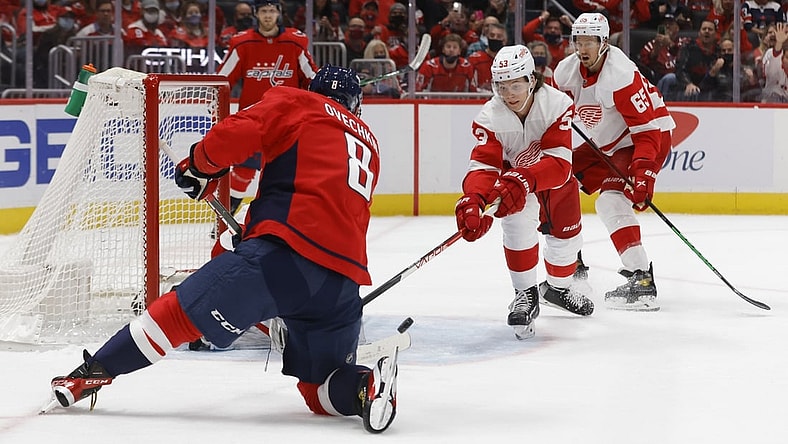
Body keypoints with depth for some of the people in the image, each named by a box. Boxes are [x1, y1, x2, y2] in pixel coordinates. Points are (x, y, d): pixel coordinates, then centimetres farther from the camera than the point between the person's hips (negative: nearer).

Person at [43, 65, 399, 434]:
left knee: (184, 310, 5)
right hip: (345, 277, 5)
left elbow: (237, 133, -2)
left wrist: (200, 167, 16)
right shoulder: (369, 143, 30)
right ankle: (368, 384, -15)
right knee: (320, 390, 14)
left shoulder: (295, 103, 13)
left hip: (288, 248, -5)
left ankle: (93, 372, 6)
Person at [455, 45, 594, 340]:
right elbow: (483, 167, -39)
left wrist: (523, 180, -61)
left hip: (556, 177, 2)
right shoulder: (490, 118, -31)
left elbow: (558, 163, -43)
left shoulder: (557, 104, -35)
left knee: (566, 235, 15)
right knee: (519, 218, -31)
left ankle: (557, 288, 48)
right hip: (511, 172, -2)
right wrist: (473, 200, -61)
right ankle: (526, 294, -16)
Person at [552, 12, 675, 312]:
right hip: (605, 143, 9)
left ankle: (642, 281, -29)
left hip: (651, 137, -9)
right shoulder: (566, 71, -6)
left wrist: (643, 174, -38)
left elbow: (647, 130, -30)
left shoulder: (620, 76, -29)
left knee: (611, 201, -26)